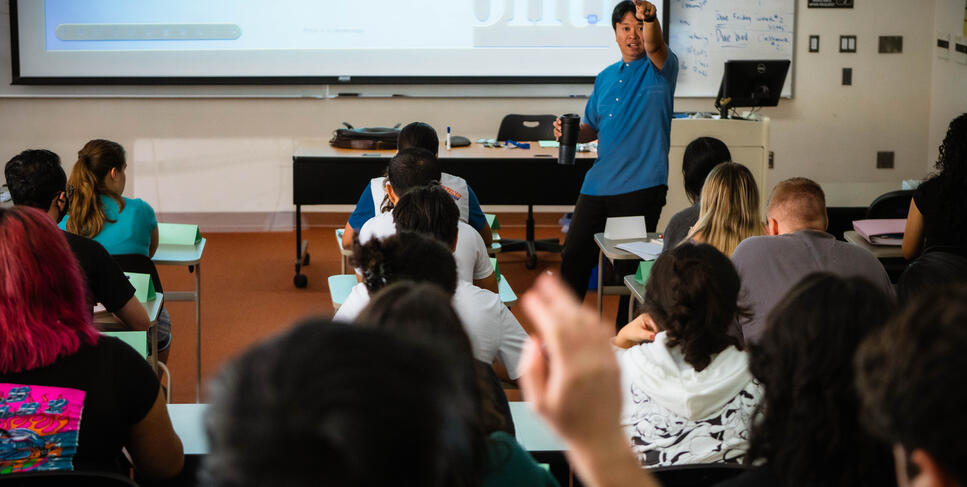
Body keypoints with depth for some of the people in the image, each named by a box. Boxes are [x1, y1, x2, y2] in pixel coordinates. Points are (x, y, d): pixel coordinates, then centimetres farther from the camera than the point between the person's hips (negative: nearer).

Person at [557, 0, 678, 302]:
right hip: (598, 185, 6)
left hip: (642, 187, -6)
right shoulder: (605, 78, 15)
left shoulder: (659, 69, -2)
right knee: (574, 255, 9)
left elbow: (654, 46, -26)